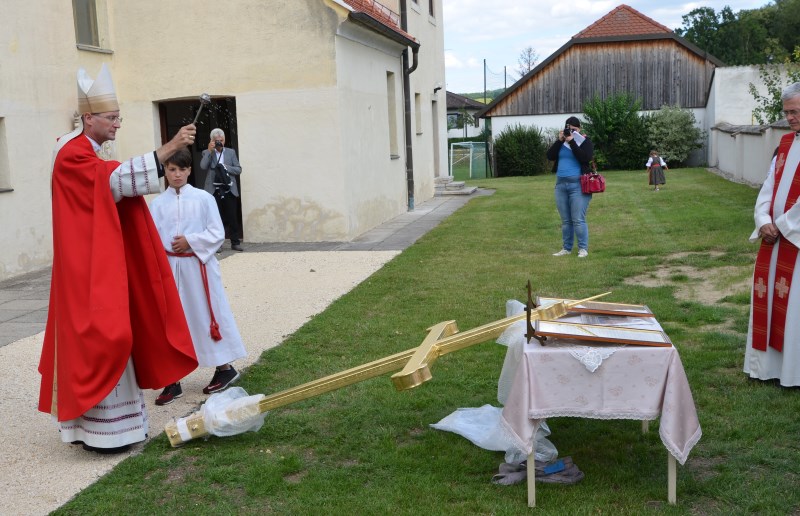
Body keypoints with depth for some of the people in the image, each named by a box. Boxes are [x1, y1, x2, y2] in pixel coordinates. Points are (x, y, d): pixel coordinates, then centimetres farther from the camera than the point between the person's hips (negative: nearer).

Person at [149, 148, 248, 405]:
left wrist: (190, 241, -15)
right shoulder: (158, 203, 3)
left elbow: (217, 234, -3)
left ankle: (224, 367, 23)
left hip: (198, 266, -2)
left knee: (206, 316, 6)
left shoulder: (203, 198, -2)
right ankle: (172, 381, 15)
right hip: (169, 267, 2)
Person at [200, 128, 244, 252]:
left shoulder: (231, 152, 12)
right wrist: (209, 151, -11)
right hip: (214, 190, -1)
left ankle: (235, 242, 6)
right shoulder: (207, 153, 8)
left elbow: (238, 170, 6)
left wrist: (225, 167, -8)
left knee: (232, 217, 1)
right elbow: (203, 167, -10)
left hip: (229, 190, 1)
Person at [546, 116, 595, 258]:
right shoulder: (561, 141, 13)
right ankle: (566, 248, 14)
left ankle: (583, 249, -2)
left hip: (578, 184, -5)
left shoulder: (585, 141, 1)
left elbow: (586, 158, -16)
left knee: (578, 220, -8)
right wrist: (559, 140, -7)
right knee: (565, 220, 9)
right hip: (561, 184, 5)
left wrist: (572, 142, -16)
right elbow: (550, 156, 1)